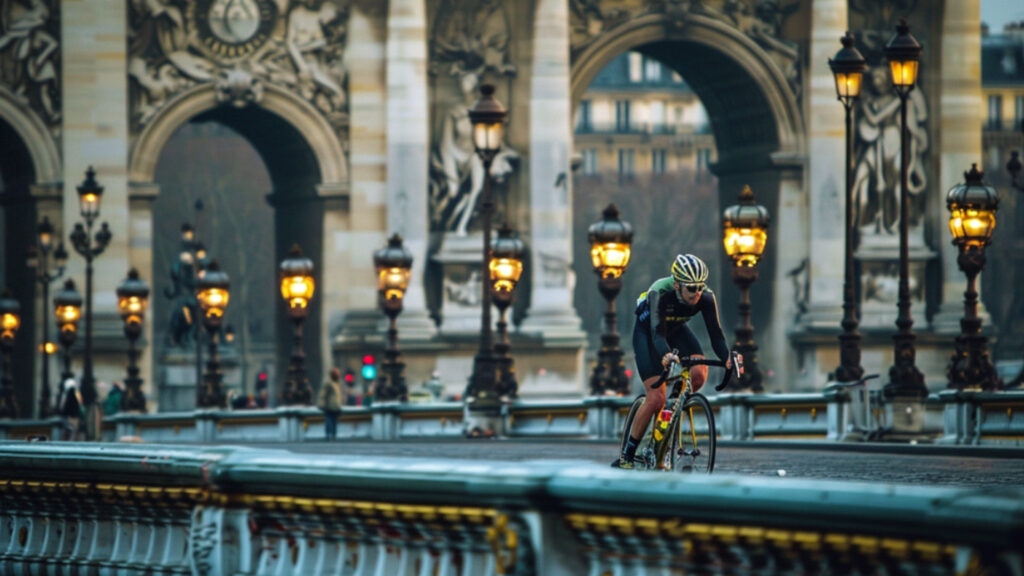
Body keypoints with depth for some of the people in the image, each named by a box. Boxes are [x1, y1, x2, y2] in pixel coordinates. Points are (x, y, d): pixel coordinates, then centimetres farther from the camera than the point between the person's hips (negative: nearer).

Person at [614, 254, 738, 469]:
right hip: (647, 332, -4)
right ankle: (626, 455, -2)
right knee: (656, 399, -17)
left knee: (699, 374, -27)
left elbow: (715, 333, -27)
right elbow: (657, 333, -46)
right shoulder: (659, 294, -37)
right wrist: (666, 355, -67)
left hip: (676, 330, 4)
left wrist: (727, 358, -46)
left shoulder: (706, 298, -27)